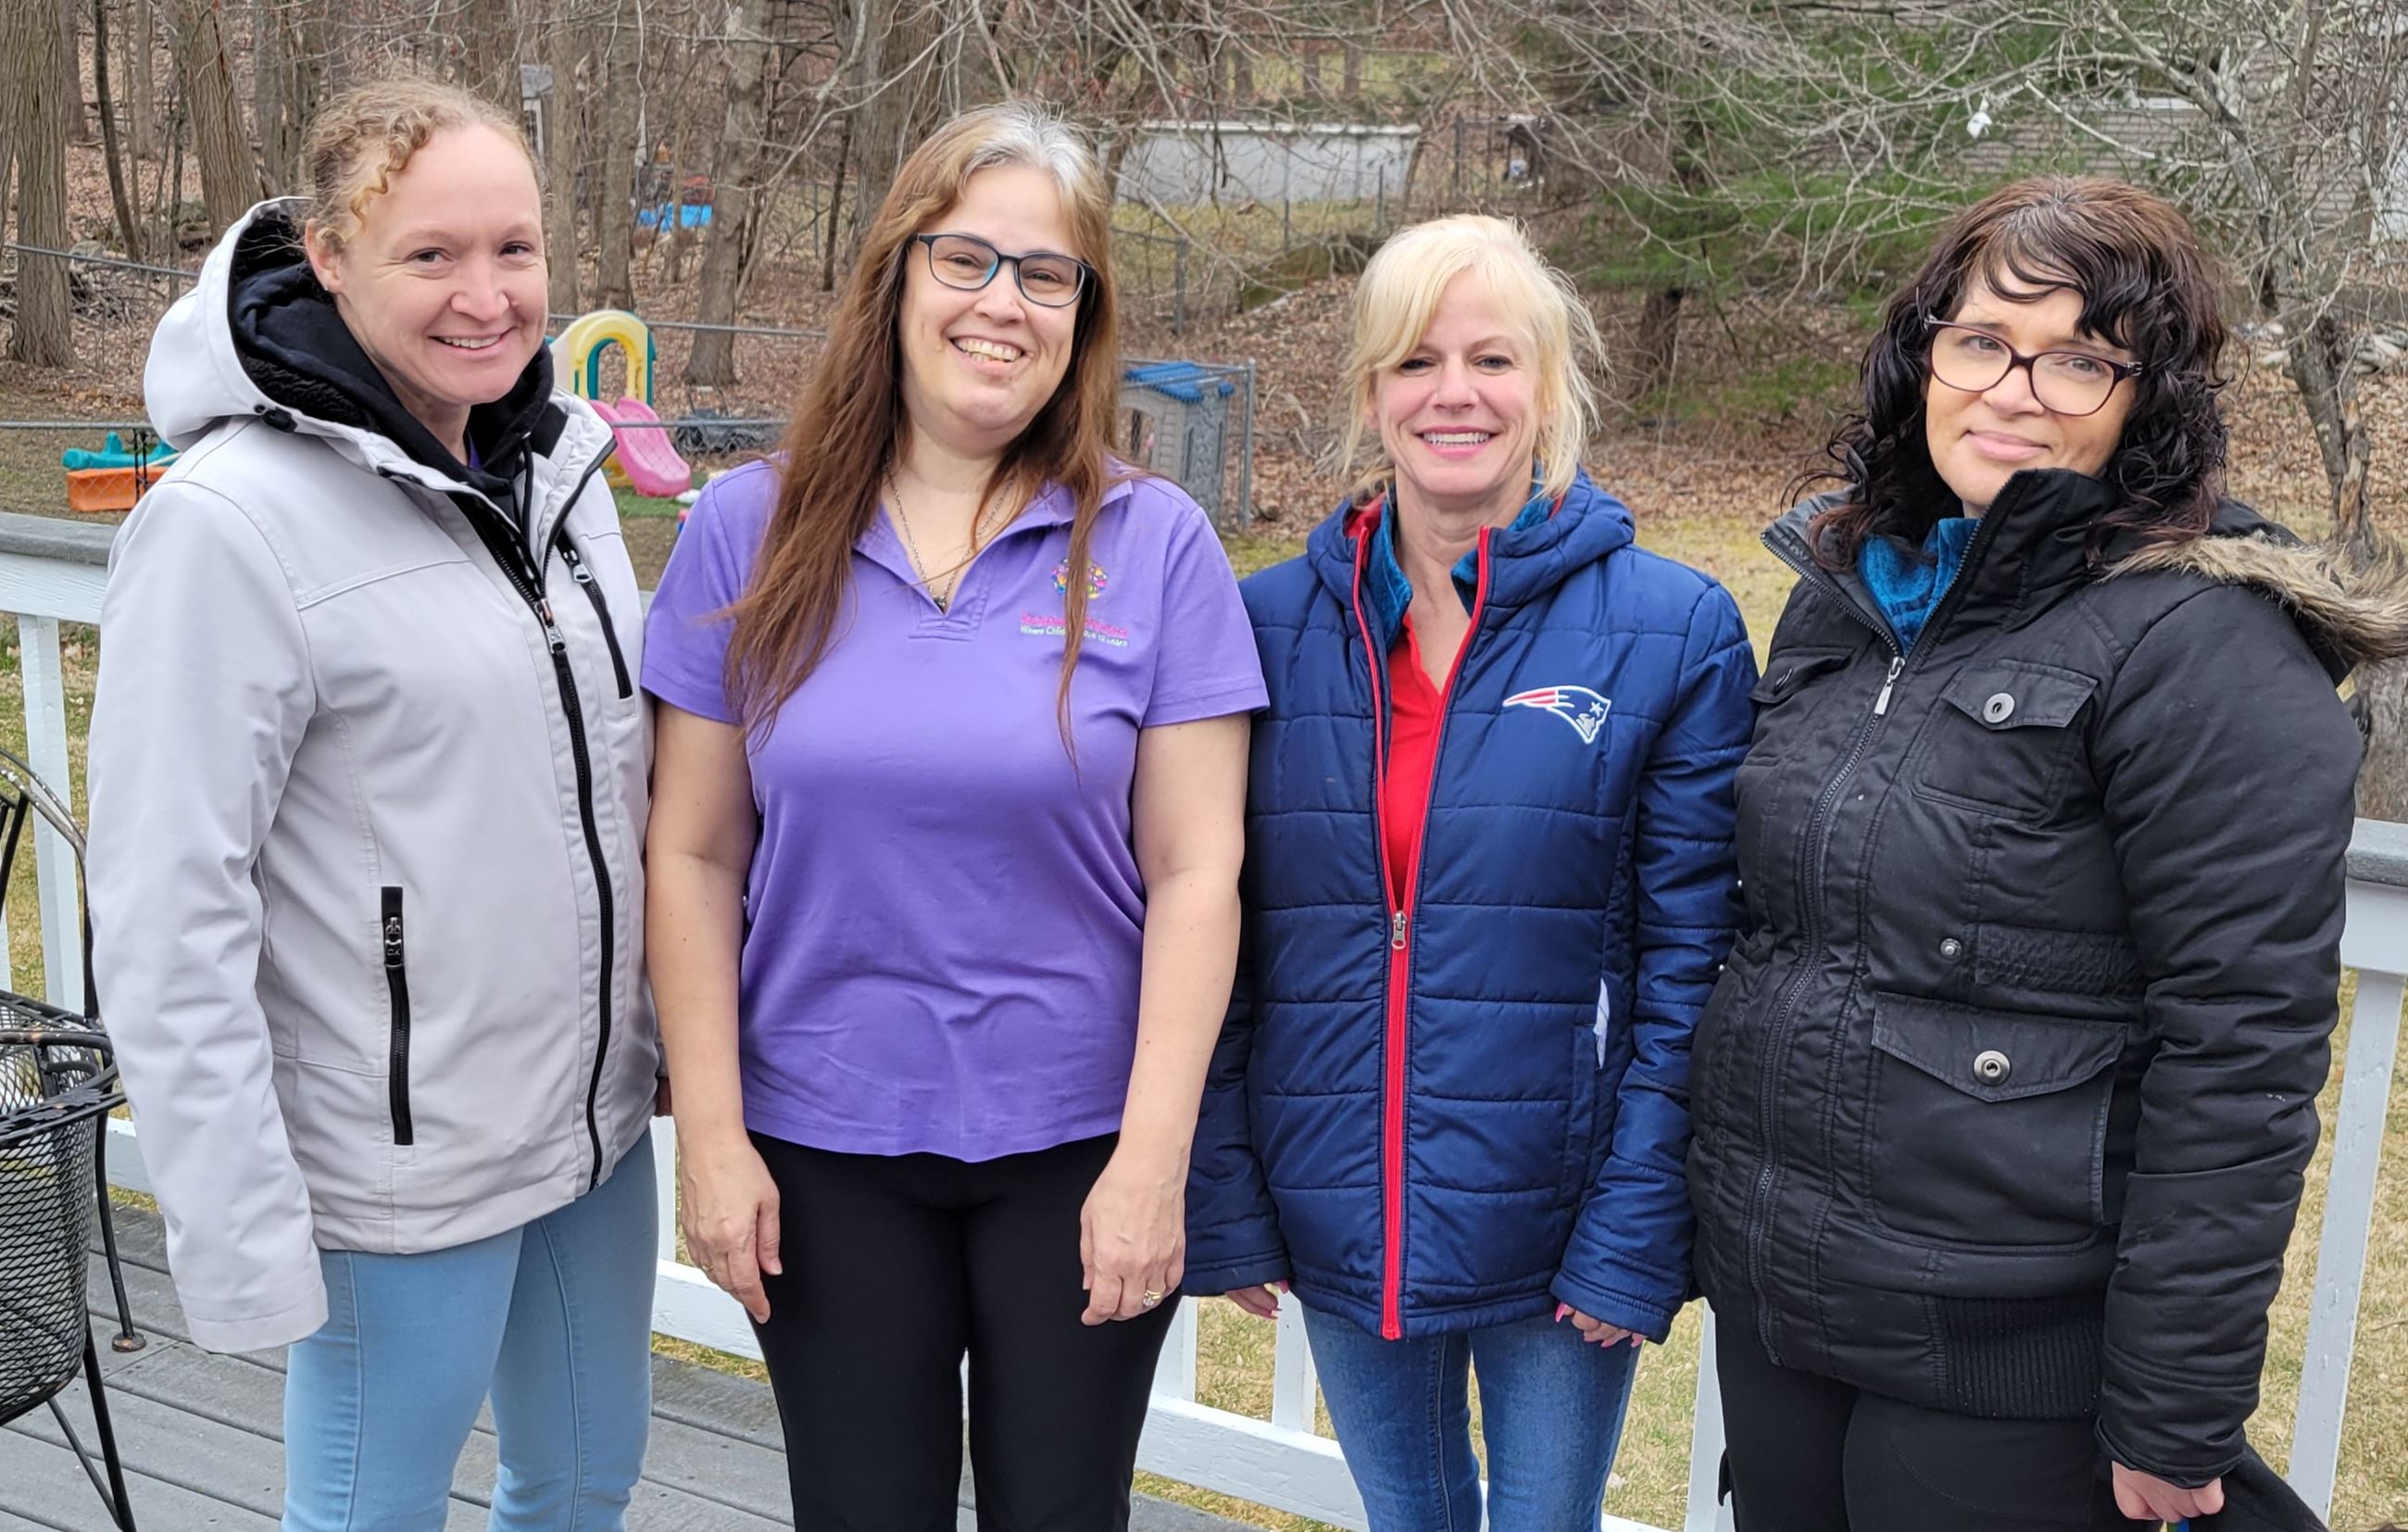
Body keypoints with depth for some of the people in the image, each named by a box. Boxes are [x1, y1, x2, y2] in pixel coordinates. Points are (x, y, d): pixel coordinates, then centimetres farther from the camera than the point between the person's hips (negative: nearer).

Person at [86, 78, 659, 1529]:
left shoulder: (554, 459, 2)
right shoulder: (232, 522, -19)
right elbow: (166, 919, -19)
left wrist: (662, 1044, 15)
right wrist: (244, 1241, -19)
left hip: (597, 1117, 7)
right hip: (404, 1168, -6)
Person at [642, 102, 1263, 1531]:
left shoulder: (1154, 542, -6)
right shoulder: (750, 530, -2)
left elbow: (1196, 871, -7)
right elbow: (696, 854, 0)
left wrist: (1153, 1157, -10)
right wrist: (711, 1132, -3)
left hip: (1080, 1145, -1)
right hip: (825, 1146, 1)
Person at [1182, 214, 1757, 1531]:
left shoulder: (1673, 631, -8)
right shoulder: (1271, 627, -1)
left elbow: (1691, 963, -8)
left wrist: (1635, 1238, -11)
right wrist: (1222, 1203, -1)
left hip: (1557, 1241, -2)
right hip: (1338, 1227, 2)